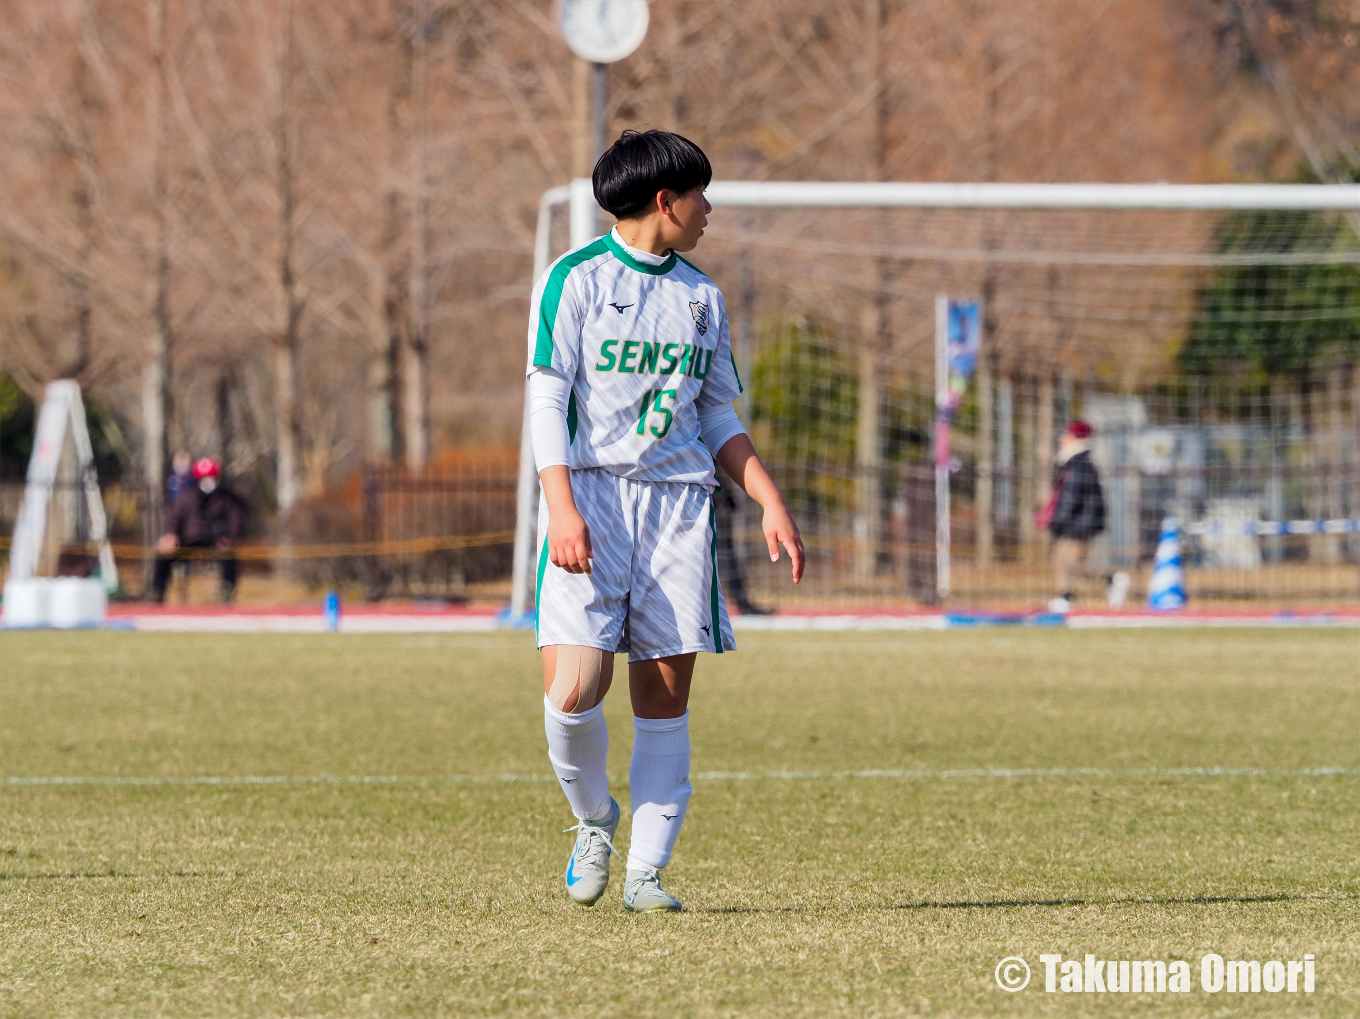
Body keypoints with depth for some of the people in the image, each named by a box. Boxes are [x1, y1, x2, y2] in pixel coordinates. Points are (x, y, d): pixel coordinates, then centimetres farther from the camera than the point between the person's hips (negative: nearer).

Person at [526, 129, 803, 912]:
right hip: (593, 496, -4)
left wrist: (773, 506, 11)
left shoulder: (700, 297, 17)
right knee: (573, 688, -15)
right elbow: (547, 400, -5)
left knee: (667, 693, -1)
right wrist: (562, 510, -17)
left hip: (678, 499, 4)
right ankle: (594, 820, 12)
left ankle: (646, 872, 5)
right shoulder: (576, 279, 1)